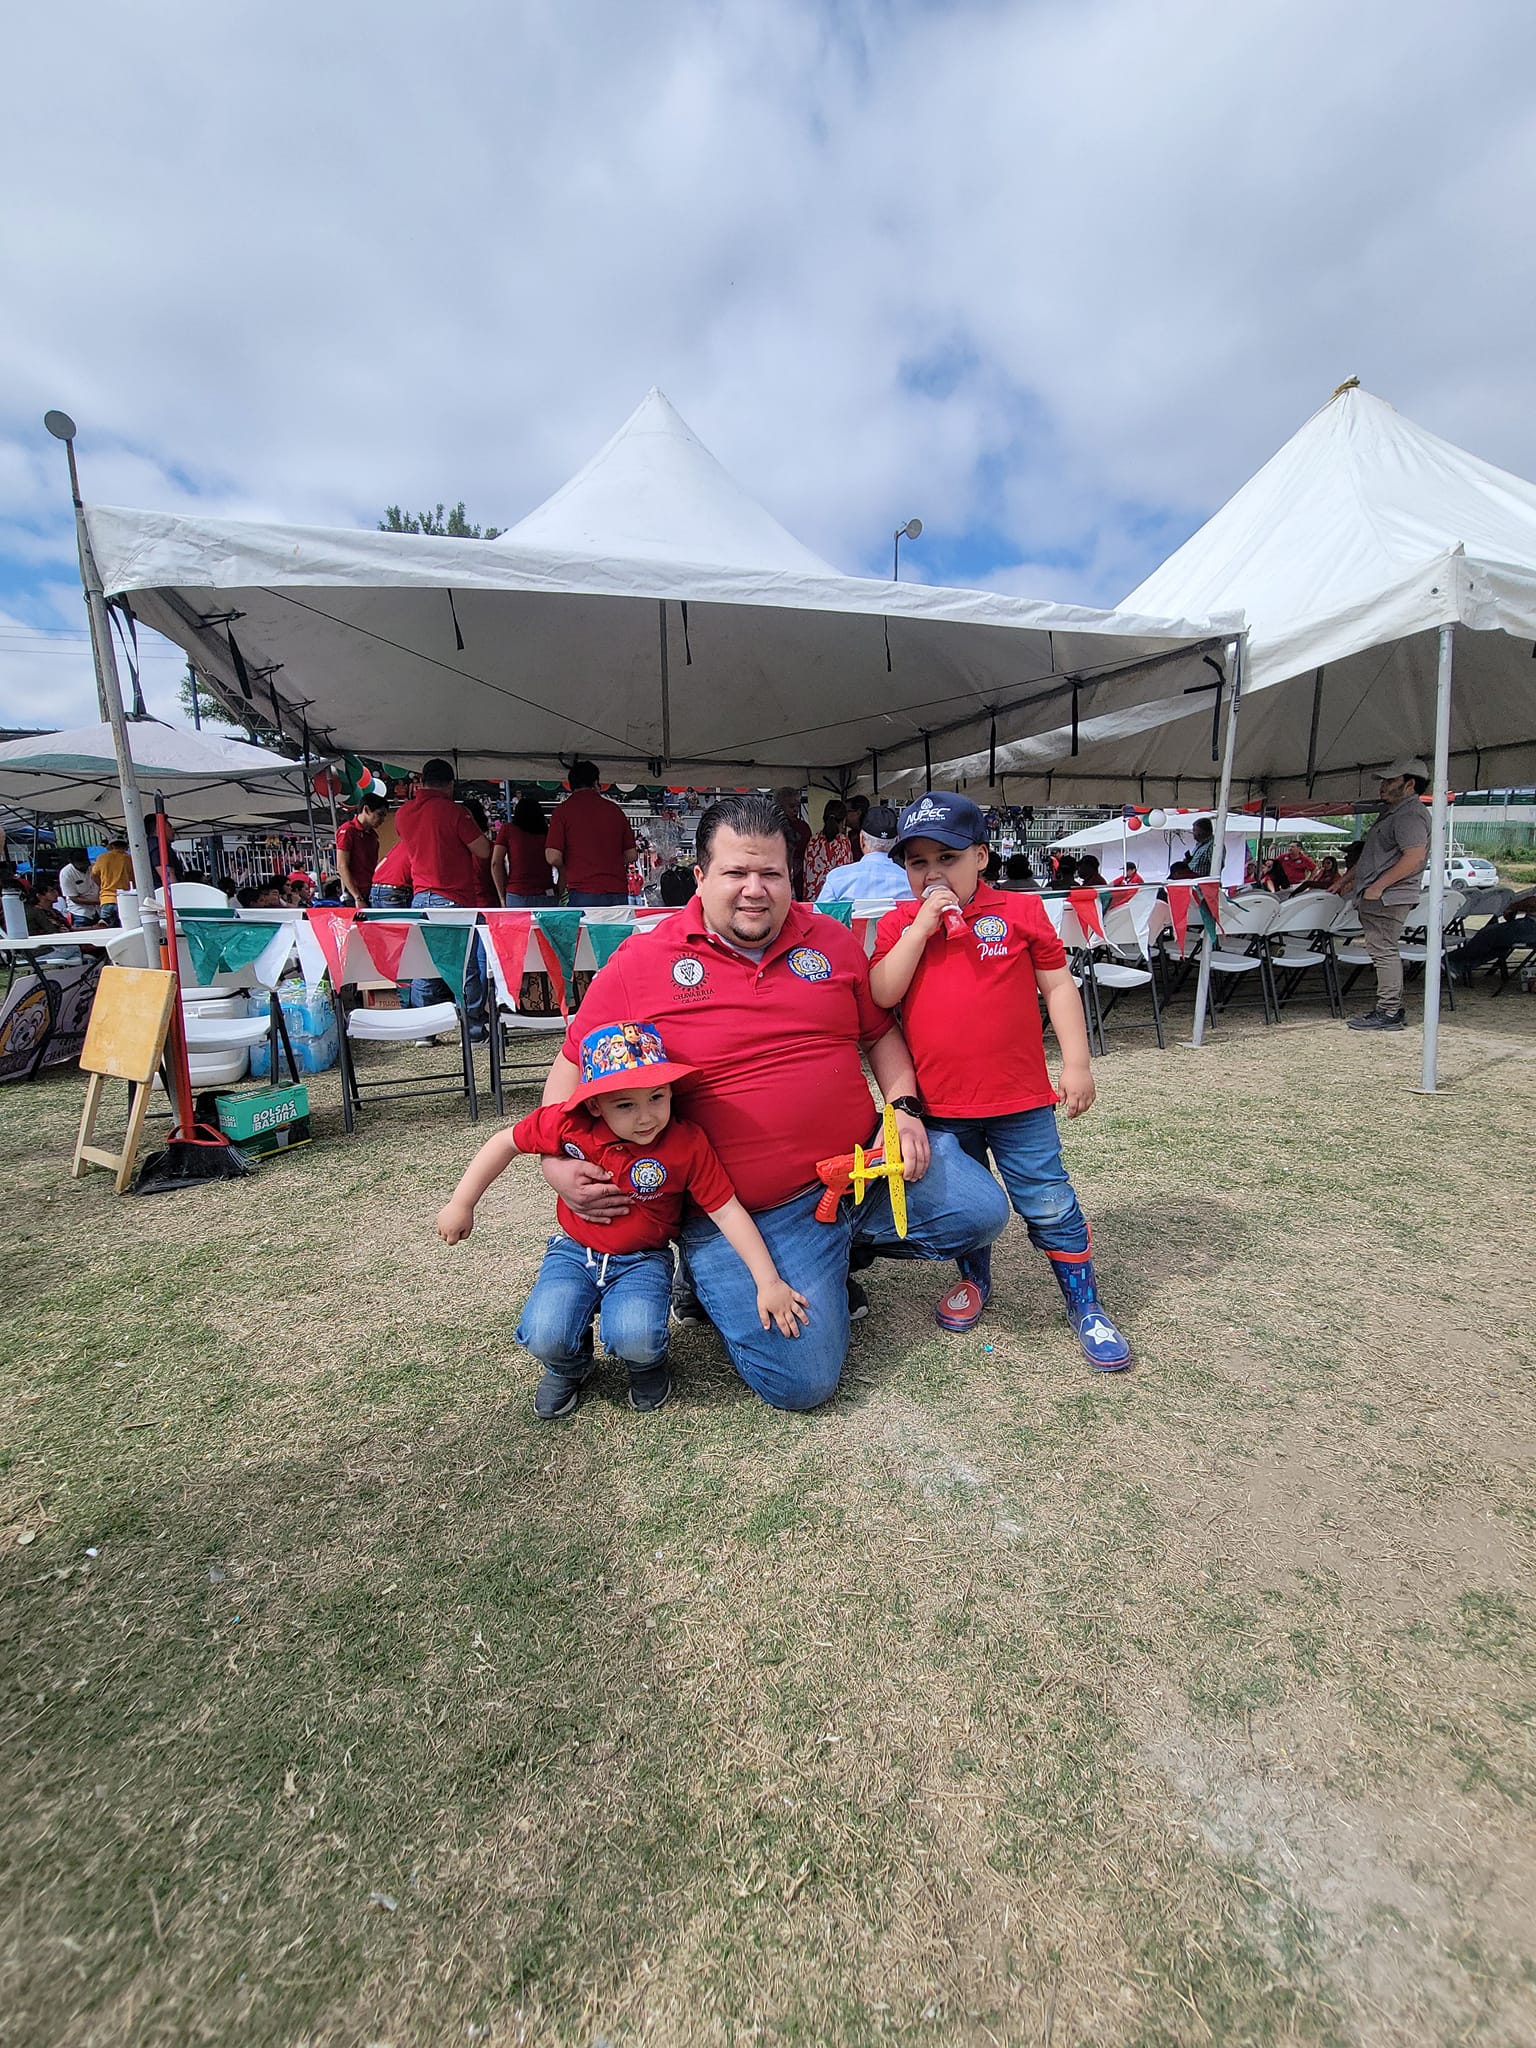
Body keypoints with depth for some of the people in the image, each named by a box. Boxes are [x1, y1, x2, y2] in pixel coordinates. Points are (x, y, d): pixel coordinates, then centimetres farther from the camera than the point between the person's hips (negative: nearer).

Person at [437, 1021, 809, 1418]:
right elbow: (506, 1143, -1)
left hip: (643, 1260, -1)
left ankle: (648, 1365, 12)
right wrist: (462, 1204, 2)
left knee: (635, 1338, -29)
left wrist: (768, 1282, -16)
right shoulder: (569, 1124, -17)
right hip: (574, 1252, 2)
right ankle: (569, 1366, 18)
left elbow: (727, 1211, -14)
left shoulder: (688, 1144, -19)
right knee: (545, 1337, -22)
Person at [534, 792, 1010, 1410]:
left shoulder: (833, 941, 4)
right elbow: (574, 1068, 2)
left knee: (981, 1210, -4)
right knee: (799, 1381, -12)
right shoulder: (641, 963, -7)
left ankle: (841, 1248, 16)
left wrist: (904, 1107, -1)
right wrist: (559, 1164, -11)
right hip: (748, 1211, -4)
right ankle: (715, 1275, 17)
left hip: (865, 1162, 5)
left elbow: (880, 1033, 16)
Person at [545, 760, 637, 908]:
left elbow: (553, 857, -5)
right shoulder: (614, 809, 11)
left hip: (583, 894, -3)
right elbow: (630, 854, 12)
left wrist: (567, 871, 15)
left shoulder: (563, 810, 2)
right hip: (618, 893, 3)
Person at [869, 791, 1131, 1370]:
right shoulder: (899, 924, 1)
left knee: (1049, 1204, 6)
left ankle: (1085, 1305, 26)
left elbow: (1058, 986, 1)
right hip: (939, 1107, 2)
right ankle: (974, 1280, 44)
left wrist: (1077, 1064, -3)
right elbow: (883, 994, -12)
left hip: (1020, 1101, -1)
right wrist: (922, 926, -17)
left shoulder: (1020, 912, -2)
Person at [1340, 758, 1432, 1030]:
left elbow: (1415, 856, -24)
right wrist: (1352, 876, 27)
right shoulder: (1390, 812, 21)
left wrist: (1378, 886, -24)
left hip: (1388, 897, -11)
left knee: (1383, 951, -9)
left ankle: (1388, 1013, -6)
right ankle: (1393, 1009, 20)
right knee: (1384, 952, 13)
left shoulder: (1410, 815, -13)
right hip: (1375, 897, 11)